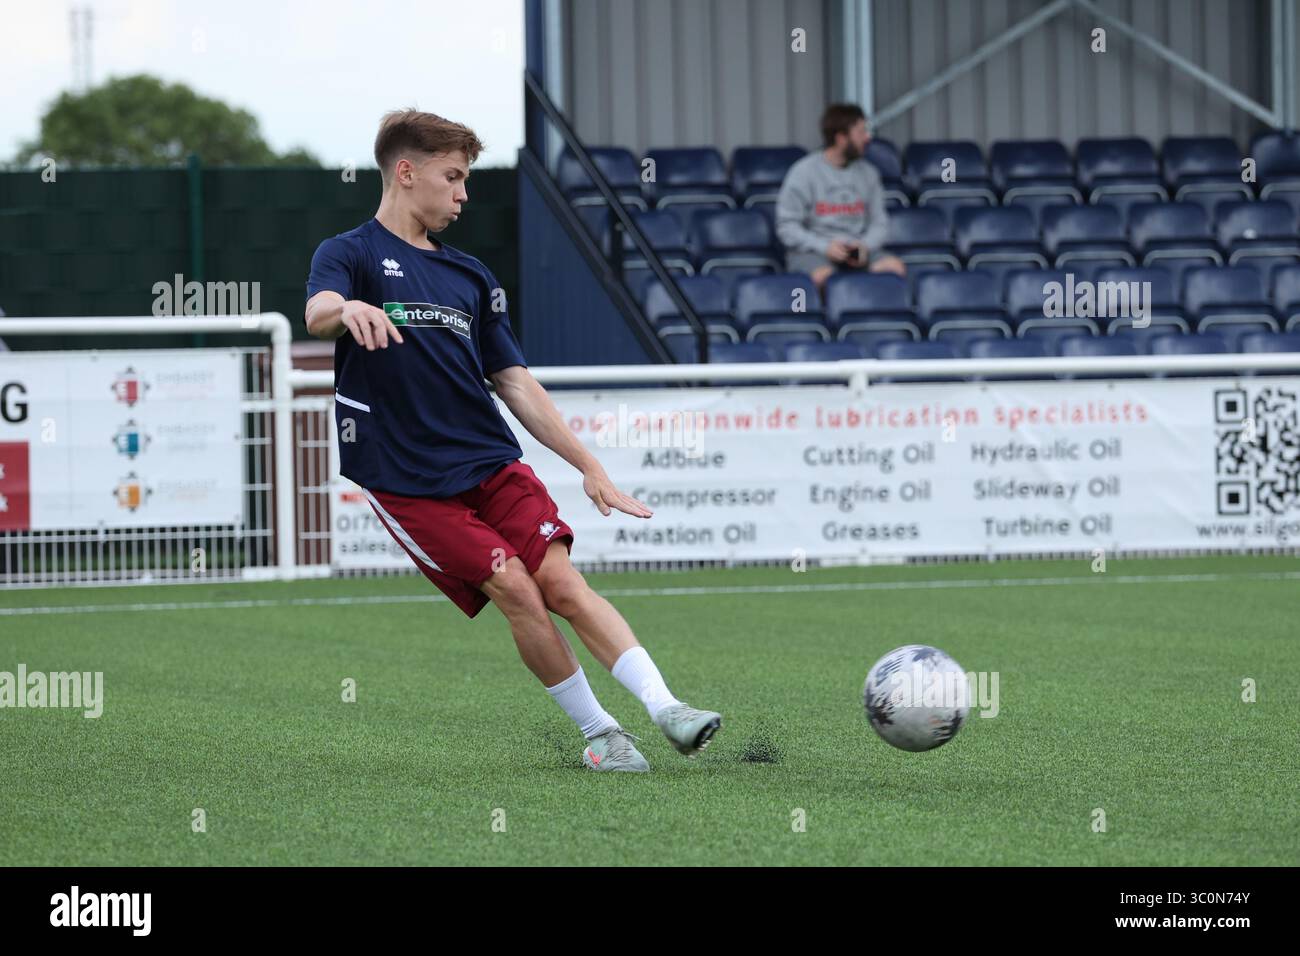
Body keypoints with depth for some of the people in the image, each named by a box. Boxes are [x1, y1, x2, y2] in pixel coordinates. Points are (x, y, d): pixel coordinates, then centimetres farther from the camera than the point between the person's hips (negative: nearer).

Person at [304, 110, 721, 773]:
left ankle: (665, 709, -23)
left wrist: (588, 466, 13)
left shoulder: (468, 276, 19)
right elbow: (317, 314, -23)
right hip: (408, 482, -4)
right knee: (515, 589, -16)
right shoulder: (351, 255, 1)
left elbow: (515, 382, 19)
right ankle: (599, 734, -5)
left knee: (560, 579, -13)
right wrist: (351, 310, -48)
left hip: (491, 462, 5)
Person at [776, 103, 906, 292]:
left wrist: (865, 246, -9)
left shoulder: (868, 173, 12)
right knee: (823, 276, -40)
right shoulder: (804, 172, -1)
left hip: (857, 251, 4)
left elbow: (879, 222, 14)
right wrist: (825, 247, -17)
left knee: (896, 267, -26)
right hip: (812, 250, -4)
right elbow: (787, 227, -4)